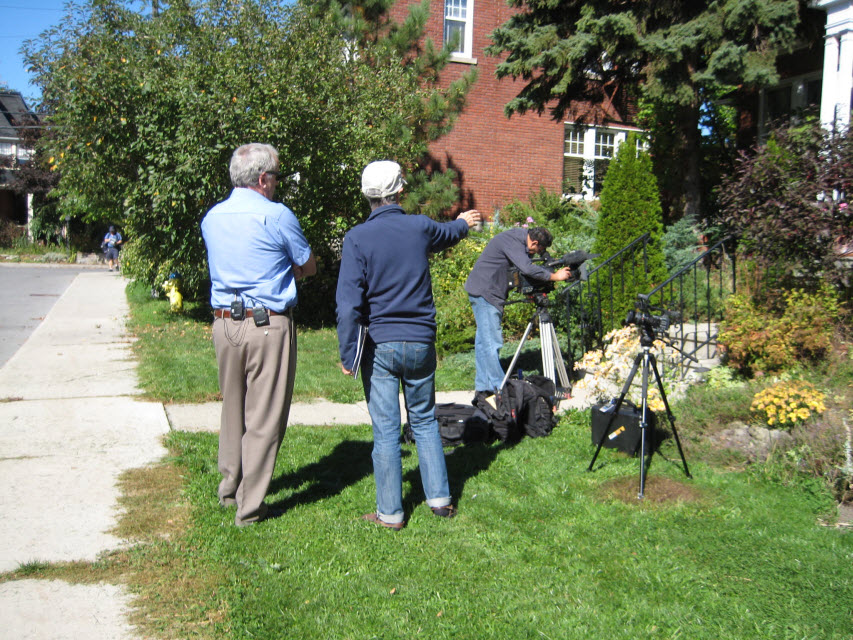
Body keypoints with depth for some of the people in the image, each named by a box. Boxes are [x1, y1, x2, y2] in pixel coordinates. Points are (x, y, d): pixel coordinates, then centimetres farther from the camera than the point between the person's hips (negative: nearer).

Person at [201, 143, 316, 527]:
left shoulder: (211, 218, 9)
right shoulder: (276, 216, -10)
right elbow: (308, 267, 1)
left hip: (224, 321, 7)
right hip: (268, 325, -6)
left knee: (232, 409, 20)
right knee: (264, 417, 3)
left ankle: (229, 489, 34)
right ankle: (249, 506, 10)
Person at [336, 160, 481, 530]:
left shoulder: (358, 238, -9)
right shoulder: (420, 228, 1)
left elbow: (349, 303, -15)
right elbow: (447, 233, 27)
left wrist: (348, 355, -8)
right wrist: (464, 222, 50)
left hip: (380, 345, -3)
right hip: (421, 343, 3)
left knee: (386, 430, 4)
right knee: (425, 421, 17)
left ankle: (390, 513, 13)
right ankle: (440, 498, 23)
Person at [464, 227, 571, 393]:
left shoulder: (519, 237, 9)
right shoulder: (512, 241, -20)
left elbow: (527, 265, 17)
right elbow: (528, 269, -30)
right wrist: (554, 276, -21)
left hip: (482, 292, 10)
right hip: (484, 292, -10)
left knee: (483, 340, 13)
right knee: (492, 341, -9)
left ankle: (483, 385, 19)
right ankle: (499, 387, -6)